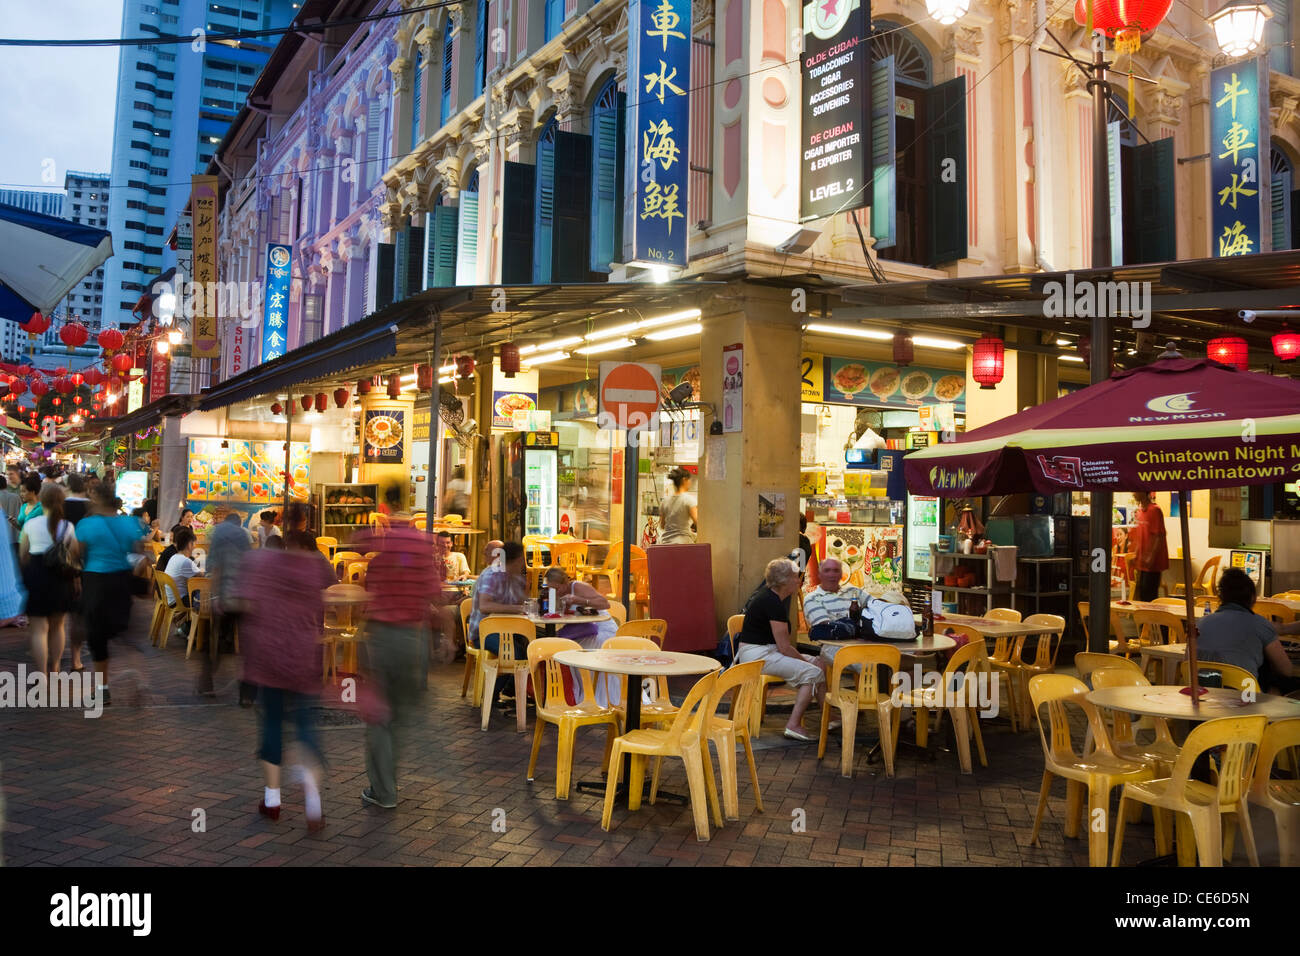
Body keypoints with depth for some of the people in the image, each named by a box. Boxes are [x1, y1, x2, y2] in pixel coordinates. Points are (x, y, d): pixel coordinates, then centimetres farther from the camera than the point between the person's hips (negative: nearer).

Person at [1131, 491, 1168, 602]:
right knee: (1140, 592, 11)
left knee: (1149, 594, -6)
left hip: (1152, 563, -8)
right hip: (1142, 562, 8)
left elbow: (1159, 536, -17)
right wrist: (1136, 555, 16)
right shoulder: (1140, 510, 12)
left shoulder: (1154, 510, -14)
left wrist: (1151, 557, -19)